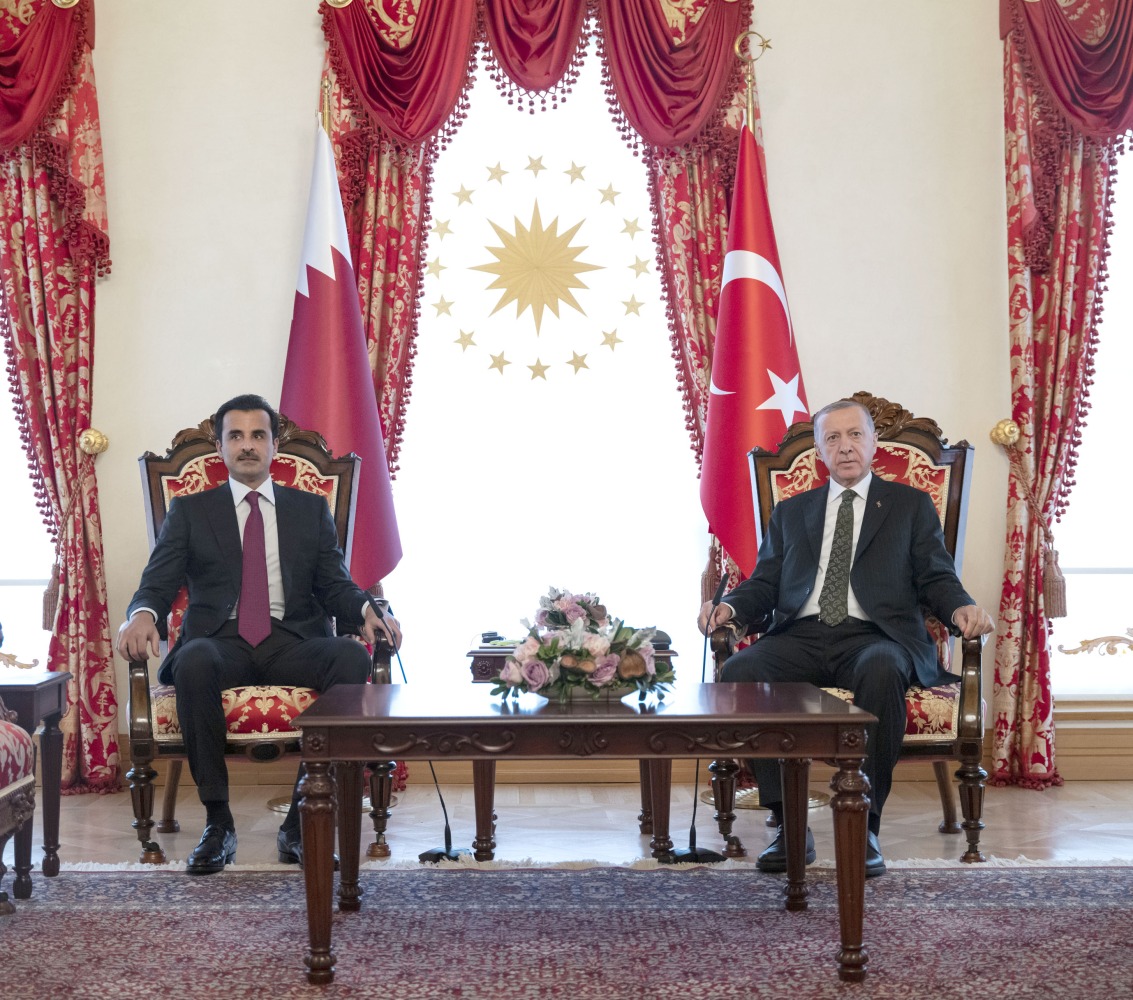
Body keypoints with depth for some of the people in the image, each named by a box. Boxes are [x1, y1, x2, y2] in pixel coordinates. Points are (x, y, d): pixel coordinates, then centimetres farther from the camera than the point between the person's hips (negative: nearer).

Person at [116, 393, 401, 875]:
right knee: (194, 661, -38)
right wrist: (142, 615, -19)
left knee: (352, 656, -32)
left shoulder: (311, 509, 20)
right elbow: (157, 583, 6)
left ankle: (301, 822, -26)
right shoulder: (189, 510, 17)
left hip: (292, 643, 1)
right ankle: (217, 822, -25)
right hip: (221, 641, -1)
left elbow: (335, 584, 12)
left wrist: (366, 610, -12)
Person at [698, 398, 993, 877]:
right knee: (739, 671, -29)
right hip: (800, 637, 2)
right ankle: (789, 824, -21)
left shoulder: (911, 505, 19)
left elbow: (936, 578, 11)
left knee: (881, 670, -39)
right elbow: (765, 583, 17)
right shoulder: (791, 512, 25)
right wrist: (729, 605, -5)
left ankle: (865, 825, -27)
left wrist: (961, 607, -13)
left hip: (874, 637, -2)